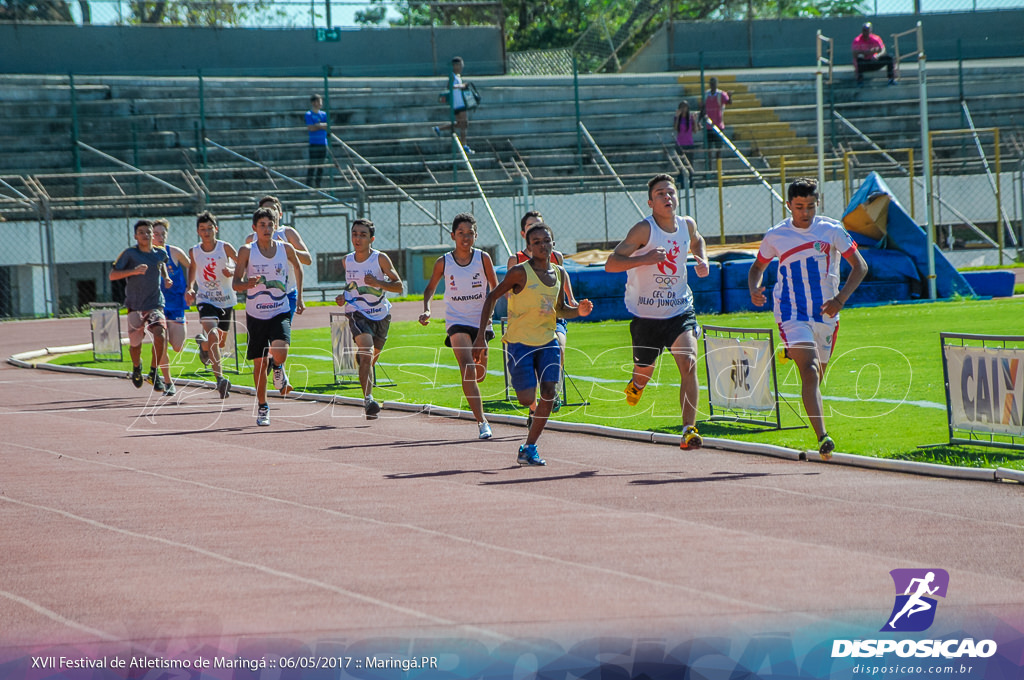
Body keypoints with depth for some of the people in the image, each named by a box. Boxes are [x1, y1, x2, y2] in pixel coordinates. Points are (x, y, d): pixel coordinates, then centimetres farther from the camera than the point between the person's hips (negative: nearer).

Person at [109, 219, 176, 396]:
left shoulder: (160, 253, 5)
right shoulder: (129, 253, -6)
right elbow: (112, 275, -10)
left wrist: (166, 278, 12)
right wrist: (133, 271, -24)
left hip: (155, 304, 1)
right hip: (135, 306, -1)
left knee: (160, 336, -22)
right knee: (135, 343, 6)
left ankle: (155, 372, -6)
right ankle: (137, 366, 41)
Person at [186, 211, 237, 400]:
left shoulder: (225, 247, -9)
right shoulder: (195, 251, -2)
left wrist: (233, 271, -23)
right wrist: (190, 288, 4)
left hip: (225, 299, 1)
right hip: (205, 299, -1)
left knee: (221, 341, 17)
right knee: (213, 335, -24)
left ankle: (203, 343, 55)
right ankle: (220, 379, -29)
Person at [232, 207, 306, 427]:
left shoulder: (285, 249, -2)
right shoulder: (247, 251, -7)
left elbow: (298, 268, 19)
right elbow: (235, 283, -8)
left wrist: (299, 297, 19)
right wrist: (247, 284, -30)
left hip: (280, 312, 0)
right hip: (256, 315, 0)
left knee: (280, 353, -24)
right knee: (260, 363, 5)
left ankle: (278, 368, 13)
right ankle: (262, 407, 25)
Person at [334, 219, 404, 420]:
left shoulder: (380, 259, -10)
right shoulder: (347, 260, 1)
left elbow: (398, 285, -10)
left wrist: (377, 283, -26)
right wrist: (344, 296, 1)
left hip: (381, 315, 1)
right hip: (357, 313, -1)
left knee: (371, 358, 20)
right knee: (367, 354, -24)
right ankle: (369, 400, -32)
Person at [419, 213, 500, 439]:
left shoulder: (483, 258, -5)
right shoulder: (443, 263, -5)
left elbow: (495, 288, 3)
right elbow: (430, 288, 10)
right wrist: (427, 310, -7)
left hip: (480, 321, 2)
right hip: (456, 321, -2)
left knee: (479, 375, 12)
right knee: (467, 369, -22)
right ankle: (481, 421, -25)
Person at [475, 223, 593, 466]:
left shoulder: (559, 274, 5)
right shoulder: (520, 272, -13)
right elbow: (492, 297, -7)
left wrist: (579, 310, -5)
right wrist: (481, 335, -12)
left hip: (547, 341, 5)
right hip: (520, 343, -5)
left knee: (549, 393, -9)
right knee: (527, 399, -10)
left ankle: (529, 449, 2)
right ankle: (534, 410, 30)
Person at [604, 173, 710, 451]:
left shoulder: (687, 225, -1)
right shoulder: (644, 229, -18)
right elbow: (611, 264, -23)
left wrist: (703, 260, 5)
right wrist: (644, 259, -37)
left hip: (680, 309, 2)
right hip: (646, 315, -2)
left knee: (688, 362, -20)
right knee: (645, 372, 13)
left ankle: (689, 430, -21)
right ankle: (636, 385, 54)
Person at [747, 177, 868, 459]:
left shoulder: (831, 230, -1)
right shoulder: (775, 237, 1)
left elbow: (860, 266, 2)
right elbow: (757, 268, 16)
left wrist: (840, 299, -12)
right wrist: (754, 290, -6)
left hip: (826, 314, 2)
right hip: (792, 315, -2)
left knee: (816, 377, 14)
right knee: (810, 372, -21)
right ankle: (822, 438, -32)